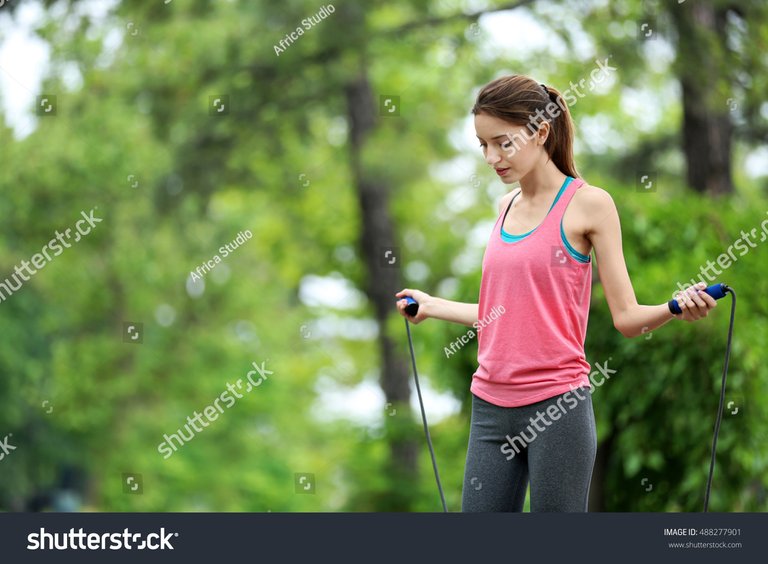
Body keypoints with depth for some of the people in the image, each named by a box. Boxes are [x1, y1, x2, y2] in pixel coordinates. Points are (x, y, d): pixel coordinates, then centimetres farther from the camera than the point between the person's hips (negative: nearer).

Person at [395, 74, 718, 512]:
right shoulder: (507, 208, 14)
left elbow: (627, 317, -5)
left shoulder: (587, 204, -5)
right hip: (492, 406, 6)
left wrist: (676, 308, -25)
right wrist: (432, 305, 31)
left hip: (556, 408, -6)